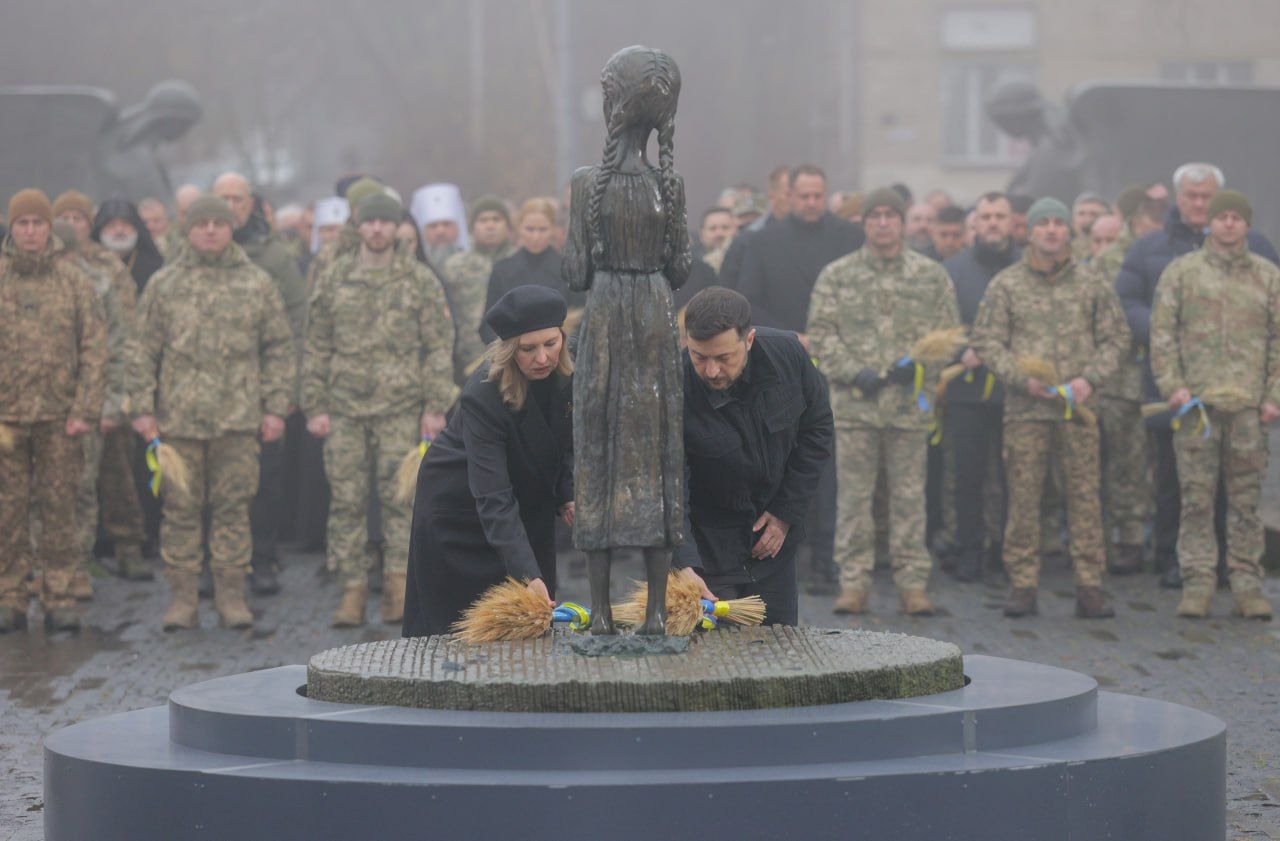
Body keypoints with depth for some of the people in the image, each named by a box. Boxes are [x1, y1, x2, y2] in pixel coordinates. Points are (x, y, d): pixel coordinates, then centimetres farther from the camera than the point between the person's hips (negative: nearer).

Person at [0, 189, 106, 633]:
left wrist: (84, 410, -5)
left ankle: (60, 598, 8)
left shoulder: (74, 282, 6)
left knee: (59, 509, 2)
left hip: (59, 415, 0)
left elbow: (94, 349, 3)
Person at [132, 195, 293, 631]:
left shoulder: (257, 283, 8)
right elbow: (146, 350, 9)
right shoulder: (164, 284, 8)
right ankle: (182, 597, 8)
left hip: (238, 415, 0)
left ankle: (231, 595, 9)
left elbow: (279, 348, 9)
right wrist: (143, 408, 2)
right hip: (178, 416, 0)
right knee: (180, 508, 2)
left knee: (233, 507, 2)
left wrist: (275, 407, 2)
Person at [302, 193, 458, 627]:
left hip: (401, 406, -2)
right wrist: (315, 407, 4)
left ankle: (398, 585, 1)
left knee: (400, 496, -4)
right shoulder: (334, 279, 8)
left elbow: (439, 346, 3)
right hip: (345, 408, 2)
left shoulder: (419, 280, 4)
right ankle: (353, 590, 6)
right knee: (346, 500, 0)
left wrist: (435, 407, -3)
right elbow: (316, 347, 10)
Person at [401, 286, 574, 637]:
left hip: (529, 498, 5)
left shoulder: (571, 371, -17)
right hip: (458, 501, -5)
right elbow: (493, 500, -37)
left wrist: (568, 495, -10)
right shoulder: (483, 397, -35)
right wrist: (528, 575, -45)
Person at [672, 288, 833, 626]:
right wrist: (683, 565, -36)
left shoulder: (786, 354, -15)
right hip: (709, 543, -3)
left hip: (775, 534, 3)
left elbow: (817, 428, 0)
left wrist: (787, 512, -3)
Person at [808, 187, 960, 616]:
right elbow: (821, 334, 3)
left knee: (910, 495, 3)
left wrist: (919, 365, -8)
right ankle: (854, 582, 8)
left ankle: (912, 584, 9)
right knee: (853, 496, 1)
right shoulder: (836, 275, 7)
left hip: (910, 403, 0)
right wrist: (853, 372, -10)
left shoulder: (932, 275, 9)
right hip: (853, 403, 0)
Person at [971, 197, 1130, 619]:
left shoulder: (1091, 284, 8)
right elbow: (986, 341, 3)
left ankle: (1089, 587, 4)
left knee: (1085, 496, 0)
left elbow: (1115, 337, 11)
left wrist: (1090, 378, -6)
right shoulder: (1006, 285, 5)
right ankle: (1023, 585, 6)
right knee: (1023, 497, -1)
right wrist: (1024, 378, -10)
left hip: (1078, 408, 1)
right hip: (1024, 409, -1)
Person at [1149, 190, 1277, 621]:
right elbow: (1162, 332, 4)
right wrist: (1172, 384, -7)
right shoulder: (1181, 271, 8)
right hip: (1197, 401, -1)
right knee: (1196, 496, -2)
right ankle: (1198, 581, 3)